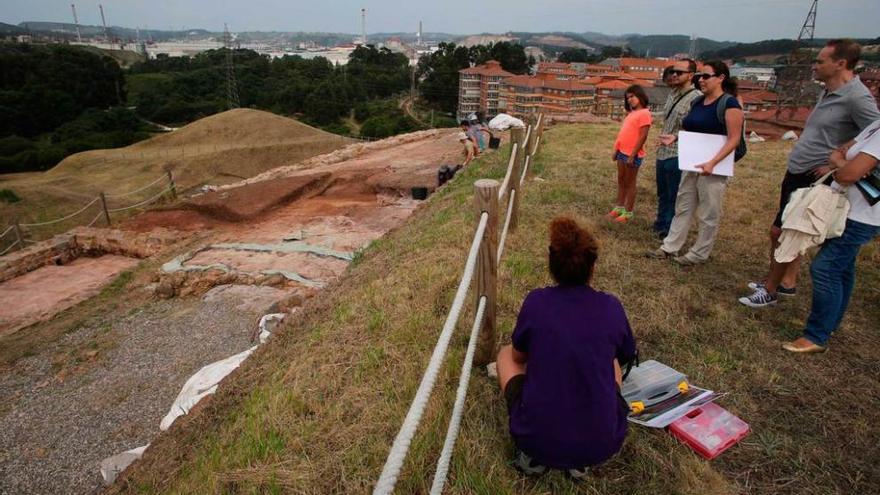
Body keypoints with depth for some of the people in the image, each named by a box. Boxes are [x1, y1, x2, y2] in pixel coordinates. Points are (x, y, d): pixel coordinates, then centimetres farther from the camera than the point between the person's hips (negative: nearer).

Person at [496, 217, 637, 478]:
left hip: (538, 439, -1)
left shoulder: (536, 301, -8)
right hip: (601, 444, 2)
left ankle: (532, 454, 12)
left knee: (506, 353, 23)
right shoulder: (611, 307, -4)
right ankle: (580, 460, 15)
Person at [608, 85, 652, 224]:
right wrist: (616, 150, 14)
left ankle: (628, 213, 10)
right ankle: (619, 207, 26)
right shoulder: (631, 113, 13)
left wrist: (632, 155, -21)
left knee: (630, 183, 1)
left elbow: (643, 137, -19)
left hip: (632, 155, -8)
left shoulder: (644, 113, -14)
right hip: (622, 152, 8)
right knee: (621, 181, 15)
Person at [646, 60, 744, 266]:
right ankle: (670, 247, 21)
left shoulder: (729, 103, -14)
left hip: (713, 167, -8)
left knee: (708, 214, 3)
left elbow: (734, 139, -18)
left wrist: (712, 163, -28)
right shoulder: (698, 101, 9)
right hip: (691, 164, 8)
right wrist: (675, 138, 3)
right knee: (683, 207, 13)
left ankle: (699, 254, 14)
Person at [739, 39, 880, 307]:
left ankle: (770, 290, 11)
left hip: (811, 179, -9)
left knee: (781, 233, -2)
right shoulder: (828, 92, 10)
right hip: (796, 173, 9)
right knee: (787, 233, 16)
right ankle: (788, 282, 31)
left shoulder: (857, 98, -18)